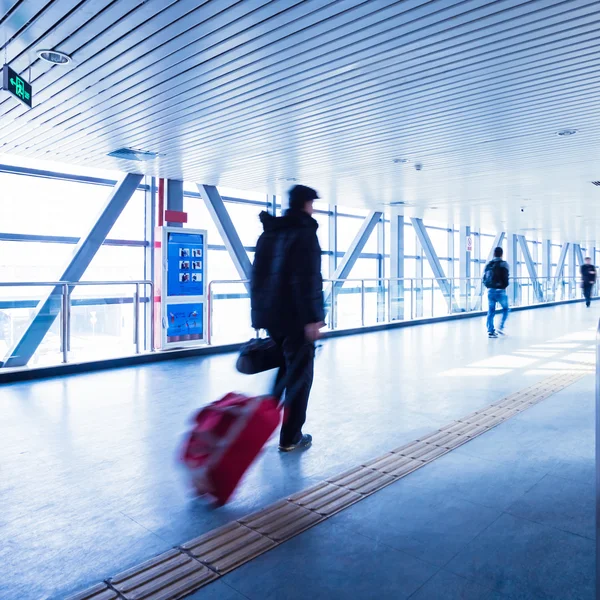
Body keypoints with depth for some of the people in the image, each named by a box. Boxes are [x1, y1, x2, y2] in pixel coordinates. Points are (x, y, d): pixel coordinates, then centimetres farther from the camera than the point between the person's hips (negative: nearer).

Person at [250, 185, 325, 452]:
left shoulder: (268, 233, 15)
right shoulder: (304, 232, -10)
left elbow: (257, 276, 16)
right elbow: (306, 280, -21)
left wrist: (260, 311, 19)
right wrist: (312, 317, -21)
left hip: (270, 314, 8)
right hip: (295, 317, -8)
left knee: (286, 367, 23)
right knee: (299, 374, 3)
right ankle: (290, 437, 9)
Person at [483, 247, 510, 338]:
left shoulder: (488, 264, 8)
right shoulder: (503, 264, -7)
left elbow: (484, 278, 6)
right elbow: (505, 278, -13)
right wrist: (504, 286, 5)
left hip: (490, 290, 4)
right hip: (500, 290, -4)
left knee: (491, 311, 8)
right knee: (505, 309, 13)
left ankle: (490, 331, 8)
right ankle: (501, 328, 3)